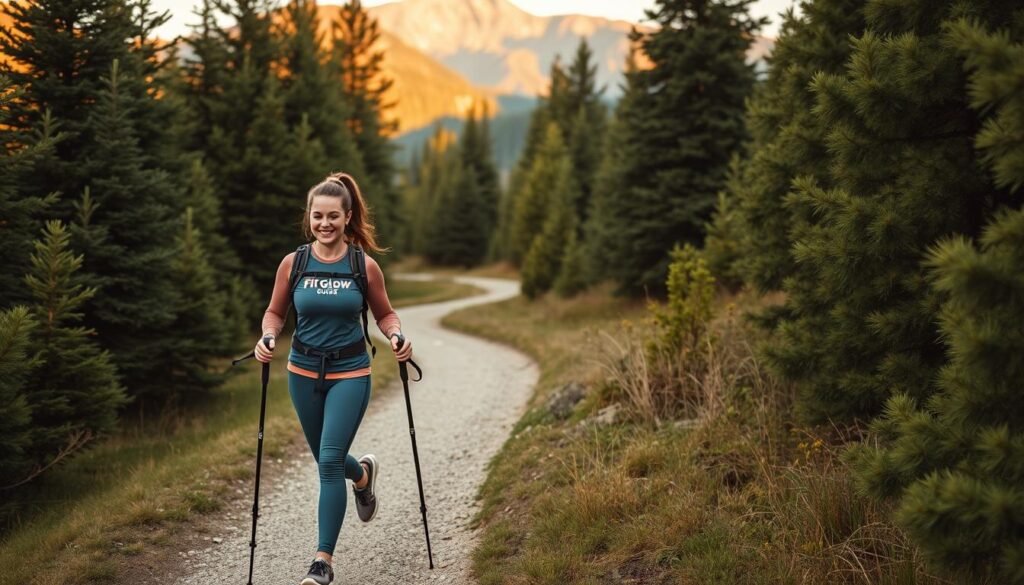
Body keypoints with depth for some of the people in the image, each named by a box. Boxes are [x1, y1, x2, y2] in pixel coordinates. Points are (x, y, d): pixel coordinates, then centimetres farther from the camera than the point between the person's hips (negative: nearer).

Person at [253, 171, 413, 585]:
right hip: (304, 372, 3)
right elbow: (275, 312, 6)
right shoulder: (293, 263, -5)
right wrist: (268, 338, -14)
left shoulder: (364, 266, -8)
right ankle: (363, 474, 54)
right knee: (326, 460, 17)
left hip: (349, 373, -3)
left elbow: (384, 313, 5)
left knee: (330, 462, -11)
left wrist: (397, 336, -15)